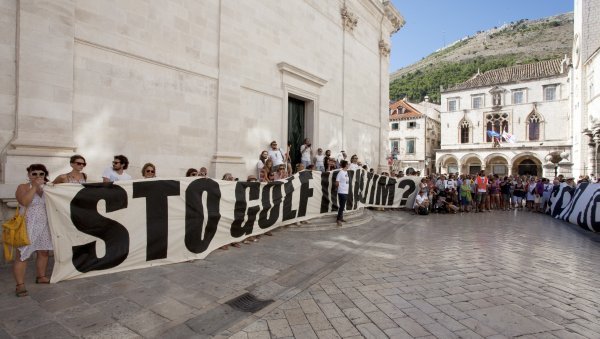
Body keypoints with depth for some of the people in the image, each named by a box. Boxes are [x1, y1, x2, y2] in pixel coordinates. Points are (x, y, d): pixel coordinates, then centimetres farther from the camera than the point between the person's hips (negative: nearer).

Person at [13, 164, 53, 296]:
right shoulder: (23, 187, -6)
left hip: (43, 225, 5)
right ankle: (20, 285, 5)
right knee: (23, 255, -2)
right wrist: (35, 186, -22)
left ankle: (41, 276, 26)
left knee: (44, 252, 12)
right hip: (27, 226, -5)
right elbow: (24, 202, -24)